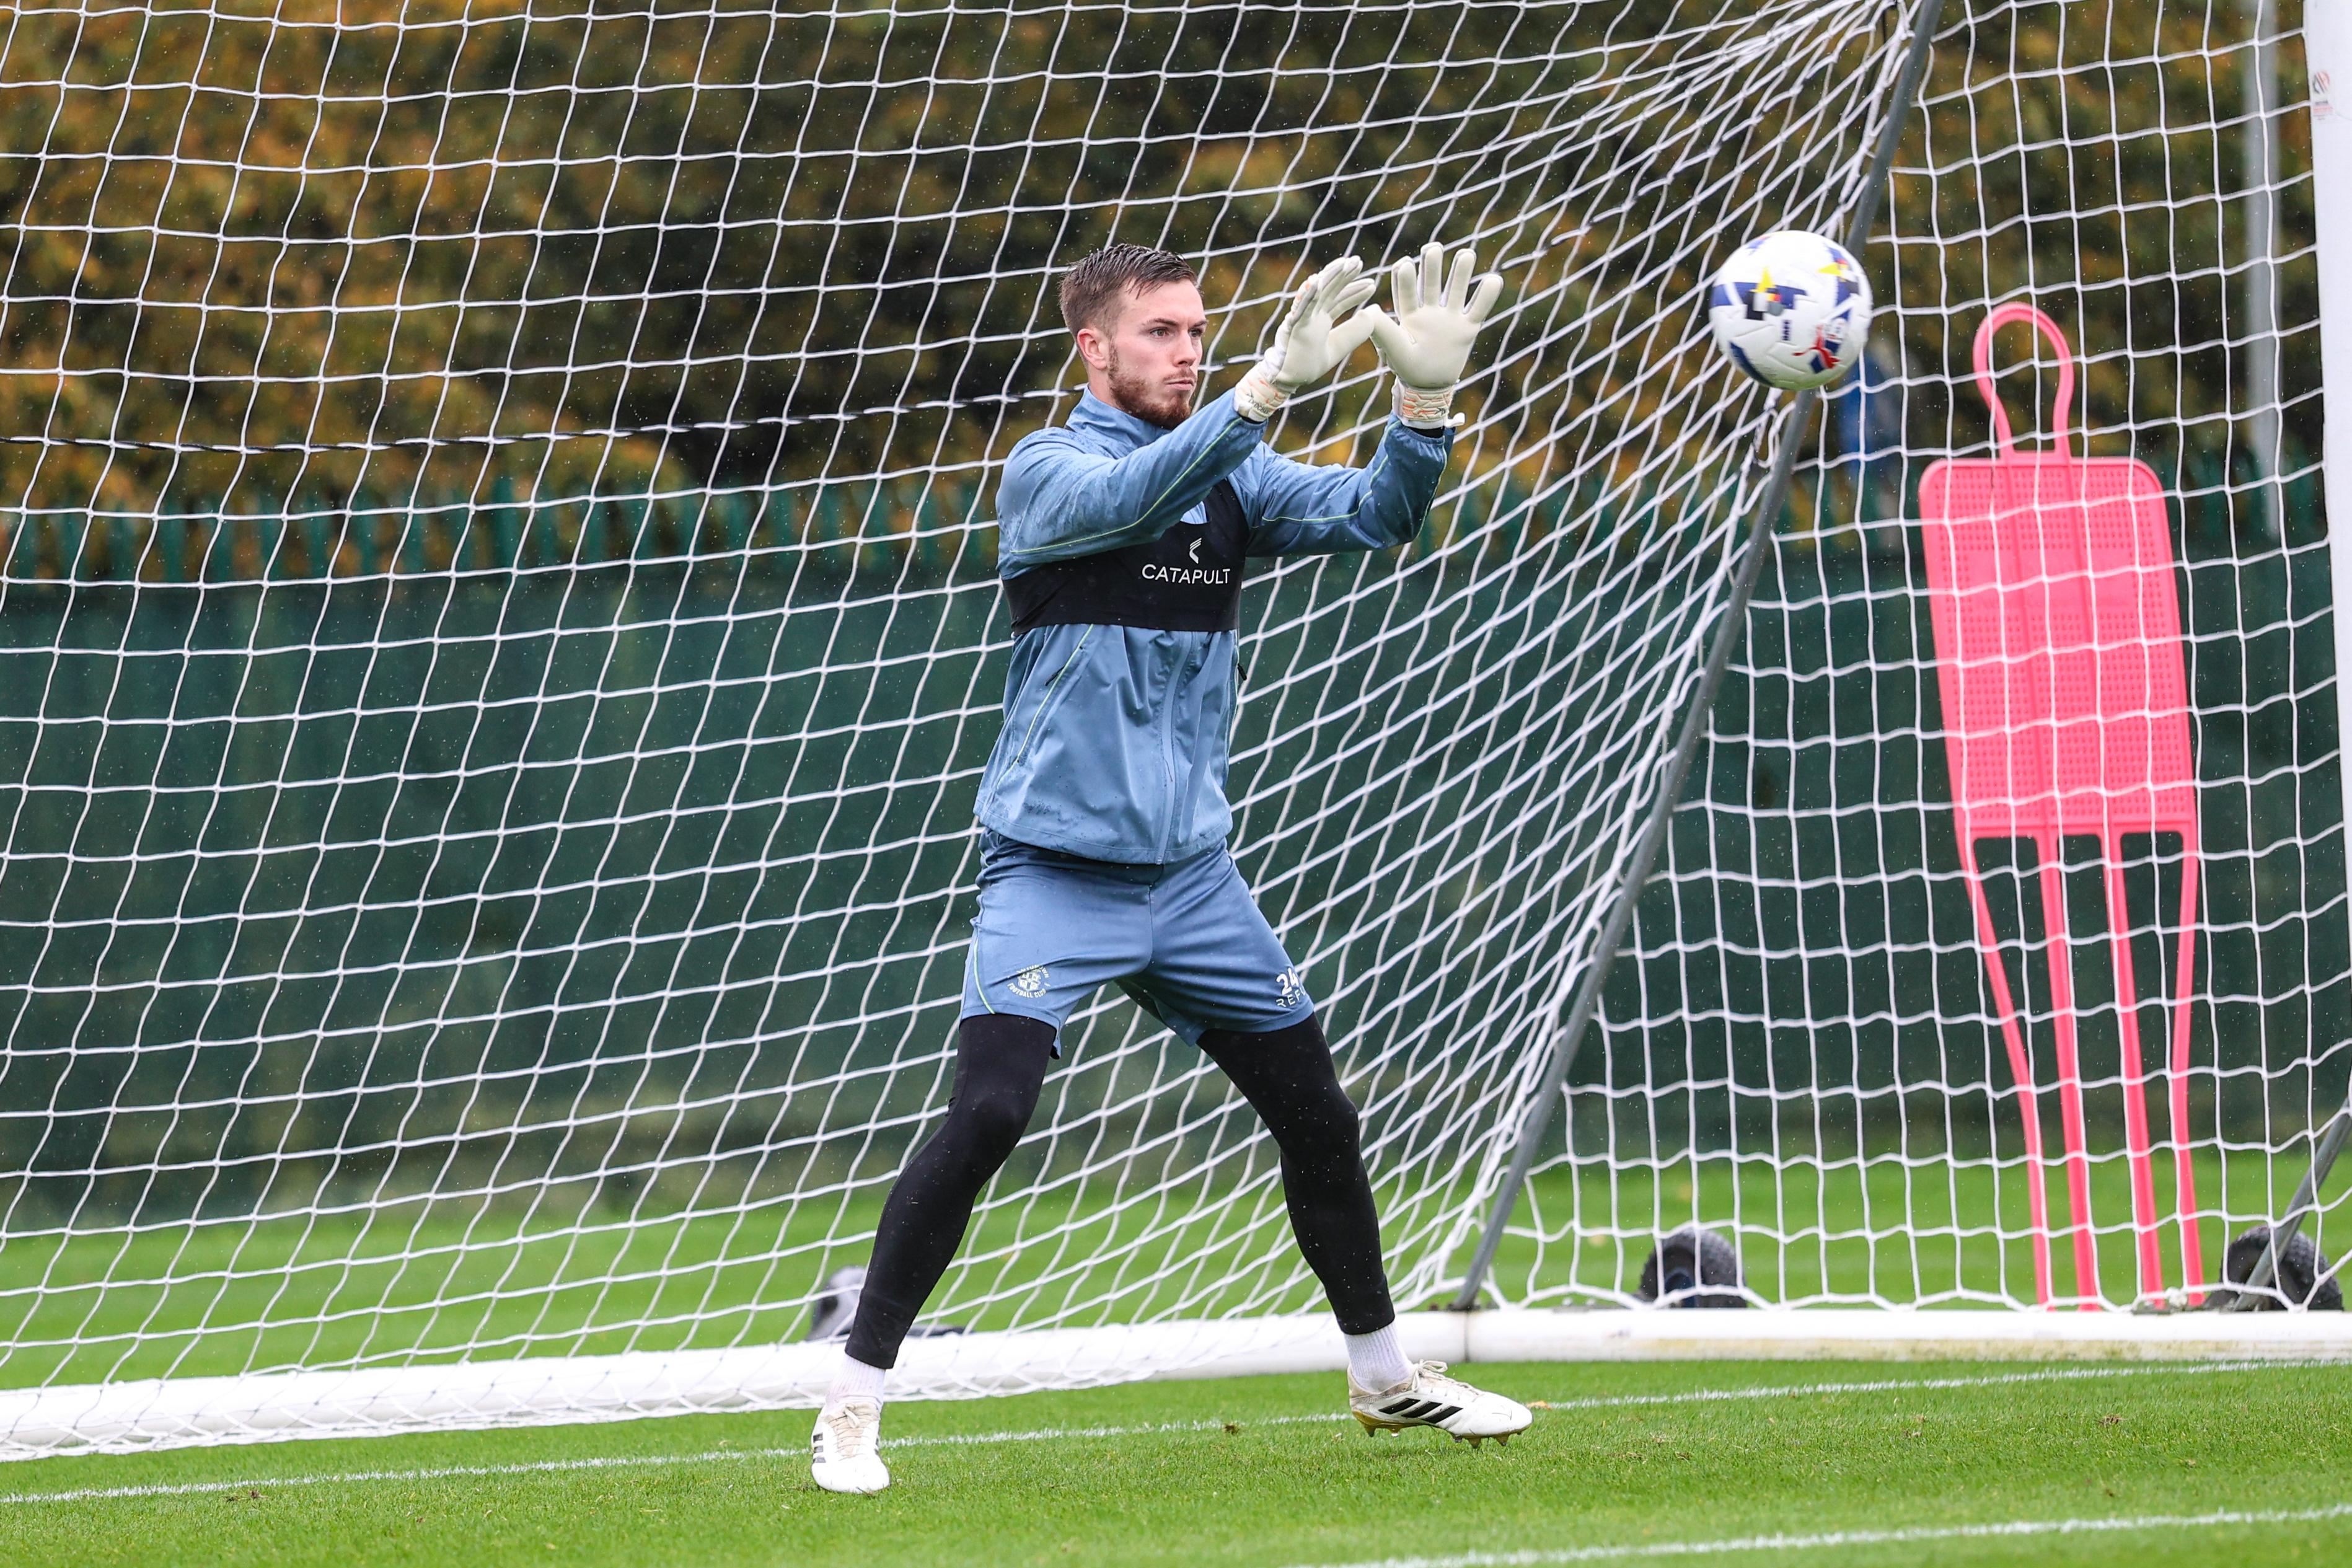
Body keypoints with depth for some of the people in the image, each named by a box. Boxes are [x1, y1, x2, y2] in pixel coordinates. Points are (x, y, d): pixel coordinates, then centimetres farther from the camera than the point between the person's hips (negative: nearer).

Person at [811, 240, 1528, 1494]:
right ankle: (851, 1408, -11)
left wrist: (1424, 397, -22)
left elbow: (1374, 517, -4)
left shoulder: (1232, 475, 8)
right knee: (986, 1114, -19)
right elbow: (1130, 497, -29)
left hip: (1190, 871, 6)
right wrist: (1272, 384, -41)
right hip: (1053, 871, -6)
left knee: (1317, 1115, 10)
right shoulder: (1046, 471, -8)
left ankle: (1383, 1375, 30)